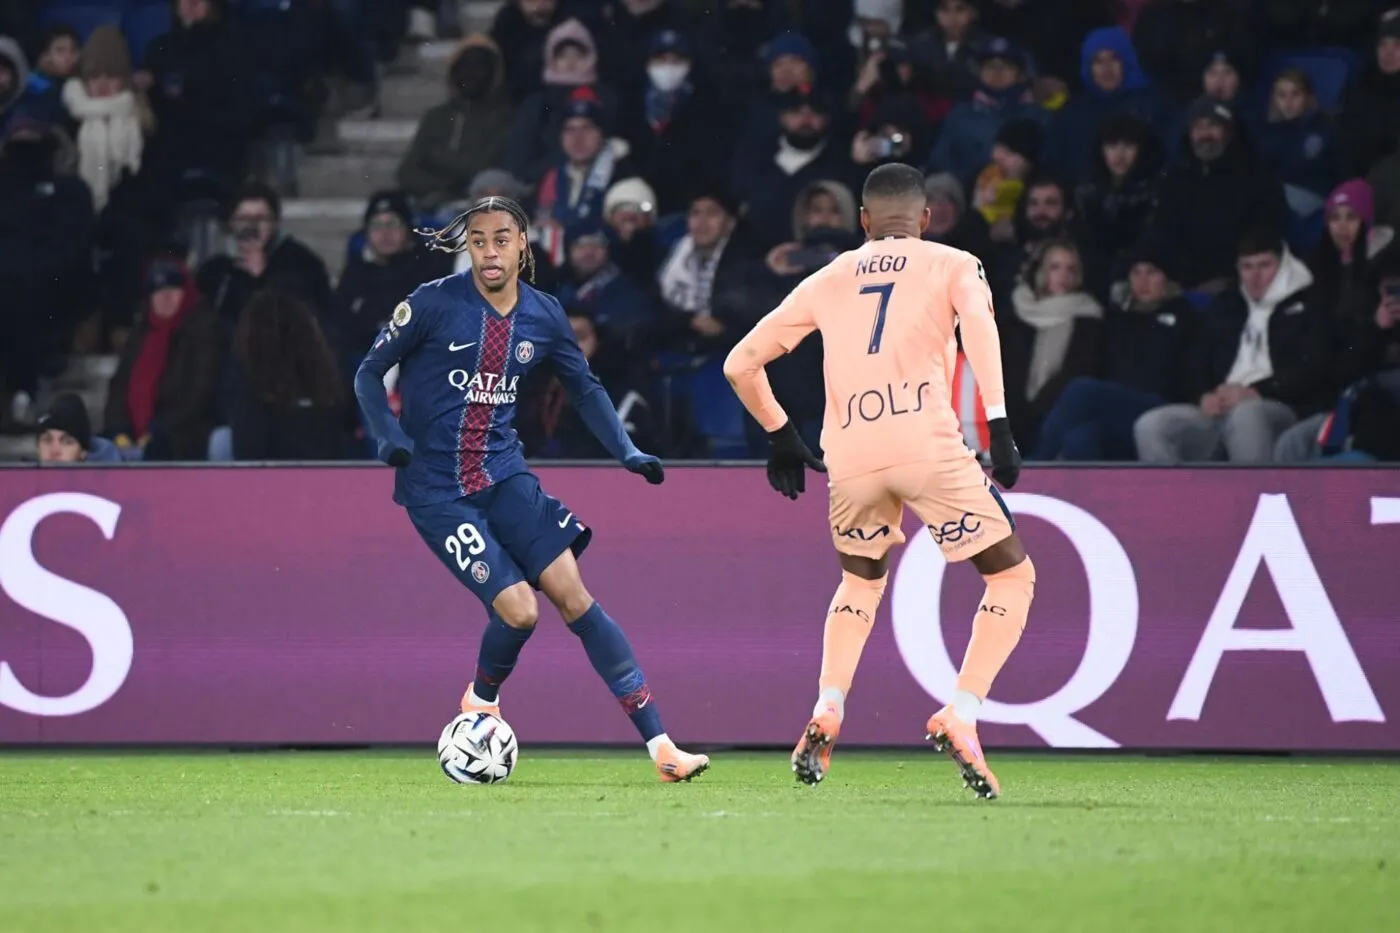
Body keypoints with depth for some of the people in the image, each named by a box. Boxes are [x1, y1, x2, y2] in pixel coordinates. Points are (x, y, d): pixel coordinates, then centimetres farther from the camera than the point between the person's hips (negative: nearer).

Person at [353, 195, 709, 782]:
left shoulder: (543, 316, 3)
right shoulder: (434, 303, -10)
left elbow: (585, 388, 17)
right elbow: (369, 374, -1)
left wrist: (626, 451, 4)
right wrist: (389, 437, -17)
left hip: (503, 474, 4)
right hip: (435, 487, -4)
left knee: (573, 597, -9)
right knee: (519, 610, -16)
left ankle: (661, 747, -9)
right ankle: (481, 701, 19)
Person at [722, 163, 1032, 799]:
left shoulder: (827, 281, 24)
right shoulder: (953, 265, 16)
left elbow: (740, 364, 24)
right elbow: (978, 321, -8)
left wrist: (779, 436, 37)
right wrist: (998, 424, -13)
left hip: (850, 455, 4)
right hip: (928, 443, -3)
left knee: (861, 580, 30)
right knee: (1012, 578, 12)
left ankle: (826, 713, 10)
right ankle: (960, 716, -6)